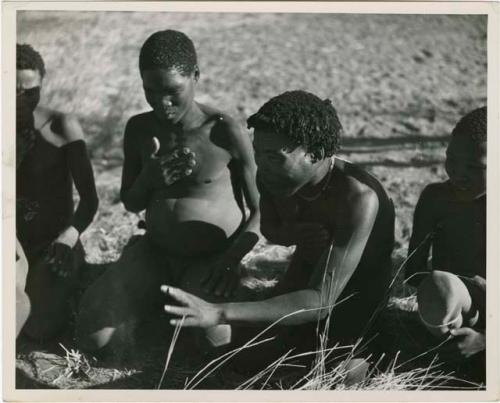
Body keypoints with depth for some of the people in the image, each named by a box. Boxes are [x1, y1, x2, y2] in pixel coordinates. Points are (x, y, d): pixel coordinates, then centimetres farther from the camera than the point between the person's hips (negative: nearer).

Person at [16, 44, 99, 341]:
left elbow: (90, 199, -11)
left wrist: (67, 239, -27)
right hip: (16, 248, 3)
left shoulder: (62, 127, -10)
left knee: (42, 328, -17)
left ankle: (75, 286, 13)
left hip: (54, 247, -3)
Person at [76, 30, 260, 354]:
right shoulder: (139, 129, -4)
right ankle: (158, 300, 13)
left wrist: (233, 257, -24)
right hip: (155, 252, 4)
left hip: (212, 258, -3)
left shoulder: (225, 133, -17)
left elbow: (262, 209, -8)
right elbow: (131, 204, 8)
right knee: (94, 337, -14)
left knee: (213, 342, -29)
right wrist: (148, 178, -16)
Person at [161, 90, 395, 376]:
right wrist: (291, 234, -23)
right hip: (307, 277, 6)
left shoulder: (358, 197, -39)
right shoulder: (272, 177, -21)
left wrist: (219, 313, -54)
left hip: (356, 294, -5)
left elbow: (321, 302, -45)